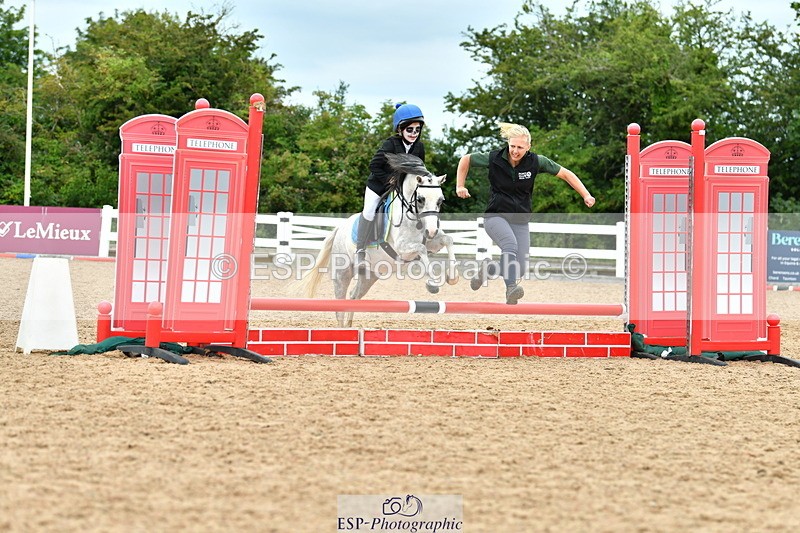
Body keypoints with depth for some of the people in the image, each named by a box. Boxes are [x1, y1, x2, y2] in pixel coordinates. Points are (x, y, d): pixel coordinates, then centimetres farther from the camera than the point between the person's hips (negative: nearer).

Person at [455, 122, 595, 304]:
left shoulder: (536, 162, -7)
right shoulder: (494, 158, -9)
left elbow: (565, 174, 0)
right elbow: (465, 160, 5)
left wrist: (586, 195, -6)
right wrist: (460, 186, 0)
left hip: (520, 220, 3)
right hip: (496, 216, -3)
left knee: (520, 265, -3)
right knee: (510, 245, -33)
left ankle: (486, 270, 24)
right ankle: (511, 288, -42)